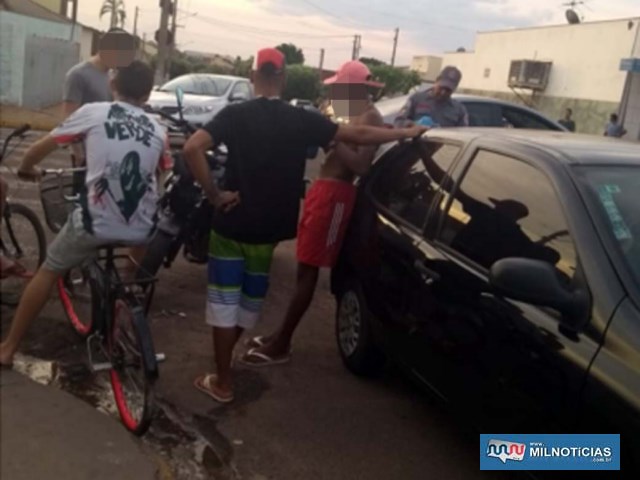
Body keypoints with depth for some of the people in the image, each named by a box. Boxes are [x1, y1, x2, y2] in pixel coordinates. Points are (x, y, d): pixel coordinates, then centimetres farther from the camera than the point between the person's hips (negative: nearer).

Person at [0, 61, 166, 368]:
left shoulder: (94, 112, 6)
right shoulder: (157, 130, 14)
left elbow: (43, 146, 14)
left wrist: (26, 169, 35)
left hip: (95, 221, -2)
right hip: (142, 229, 3)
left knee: (49, 272, 21)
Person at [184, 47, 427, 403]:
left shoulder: (235, 115, -9)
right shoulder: (302, 119, -4)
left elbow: (192, 148, -24)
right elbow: (358, 135, -2)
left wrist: (214, 194, -14)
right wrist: (406, 133, 10)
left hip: (232, 225, -2)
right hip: (269, 230, 3)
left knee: (224, 301, 8)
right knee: (250, 300, 22)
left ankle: (223, 382, 14)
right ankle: (225, 358, 41)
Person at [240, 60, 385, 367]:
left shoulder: (371, 118, -11)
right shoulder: (354, 114, 20)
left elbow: (361, 166, -23)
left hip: (335, 193, -10)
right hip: (324, 187, 10)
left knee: (308, 269, -8)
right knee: (305, 266, 14)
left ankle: (281, 346, -2)